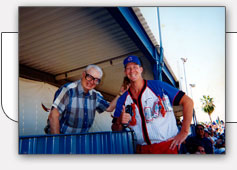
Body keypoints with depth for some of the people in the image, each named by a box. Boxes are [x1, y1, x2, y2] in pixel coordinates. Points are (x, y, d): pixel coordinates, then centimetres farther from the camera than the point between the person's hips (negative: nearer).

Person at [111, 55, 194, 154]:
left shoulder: (158, 86, -8)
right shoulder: (122, 100, 2)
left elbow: (188, 102, -7)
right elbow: (115, 129, 6)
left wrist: (184, 132, -10)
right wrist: (119, 122, -18)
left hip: (167, 146, -3)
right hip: (142, 149, 3)